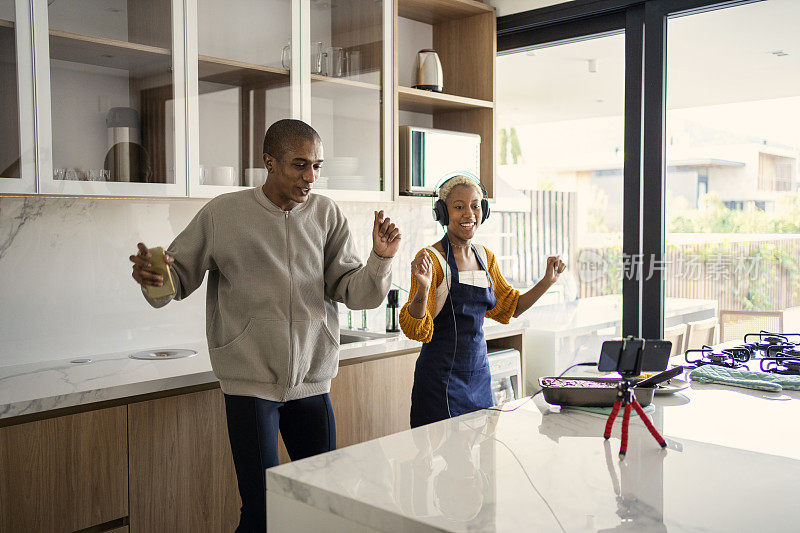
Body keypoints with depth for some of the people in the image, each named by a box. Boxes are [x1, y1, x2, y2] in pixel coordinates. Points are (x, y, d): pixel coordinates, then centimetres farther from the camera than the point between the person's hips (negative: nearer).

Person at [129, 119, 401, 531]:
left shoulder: (327, 215, 3)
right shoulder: (222, 214, -4)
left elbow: (356, 293, 1)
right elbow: (180, 276, 2)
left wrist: (380, 258, -17)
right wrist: (155, 279, -19)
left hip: (312, 382, 3)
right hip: (251, 384, -3)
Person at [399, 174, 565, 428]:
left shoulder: (485, 257, 8)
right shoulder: (431, 259, -12)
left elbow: (509, 307, 21)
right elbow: (416, 330, -18)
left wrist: (547, 281, 11)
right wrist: (423, 288, -35)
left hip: (479, 375, 6)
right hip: (442, 377, -6)